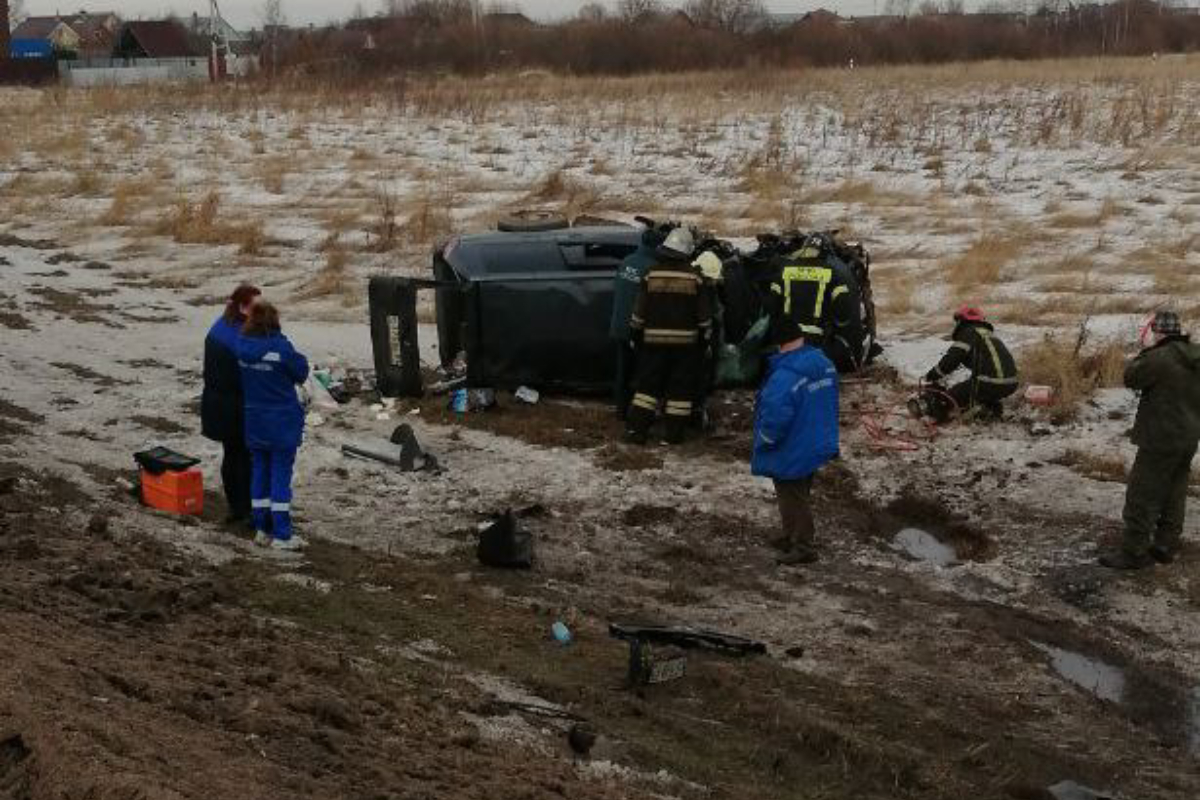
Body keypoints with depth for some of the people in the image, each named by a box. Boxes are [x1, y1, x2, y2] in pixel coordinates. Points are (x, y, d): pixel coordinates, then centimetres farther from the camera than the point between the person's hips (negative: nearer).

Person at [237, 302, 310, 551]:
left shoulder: (242, 347, -5)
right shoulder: (281, 348, -20)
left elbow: (242, 379, 2)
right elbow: (301, 372, -8)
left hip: (254, 421, 5)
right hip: (282, 421, -5)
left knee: (259, 471, 15)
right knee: (281, 474, 1)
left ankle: (262, 529, 20)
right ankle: (281, 535, 4)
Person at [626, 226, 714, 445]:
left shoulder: (652, 274, -2)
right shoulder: (695, 277, -5)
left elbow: (639, 310, 1)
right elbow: (704, 315, -1)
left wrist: (636, 333, 12)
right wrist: (705, 338, 9)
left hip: (654, 339, 1)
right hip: (686, 341, -1)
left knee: (647, 384, 7)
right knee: (681, 387, 6)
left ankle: (636, 428, 2)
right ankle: (675, 432, 7)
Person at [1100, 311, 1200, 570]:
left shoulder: (1158, 358, -22)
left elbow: (1131, 378, -9)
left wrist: (1143, 355, 6)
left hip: (1160, 440, -8)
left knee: (1142, 496, -1)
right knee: (1174, 495, 17)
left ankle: (1134, 553, 2)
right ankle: (1166, 546, 25)